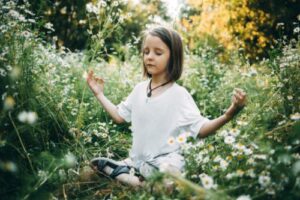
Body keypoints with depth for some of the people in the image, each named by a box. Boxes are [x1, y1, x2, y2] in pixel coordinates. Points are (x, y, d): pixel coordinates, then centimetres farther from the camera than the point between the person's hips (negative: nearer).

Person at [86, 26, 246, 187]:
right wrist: (99, 94, 16)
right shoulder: (139, 89, 3)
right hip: (138, 160, 4)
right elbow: (119, 116, 15)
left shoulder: (179, 94, -13)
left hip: (164, 162, -3)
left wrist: (228, 115, -33)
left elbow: (200, 130, -17)